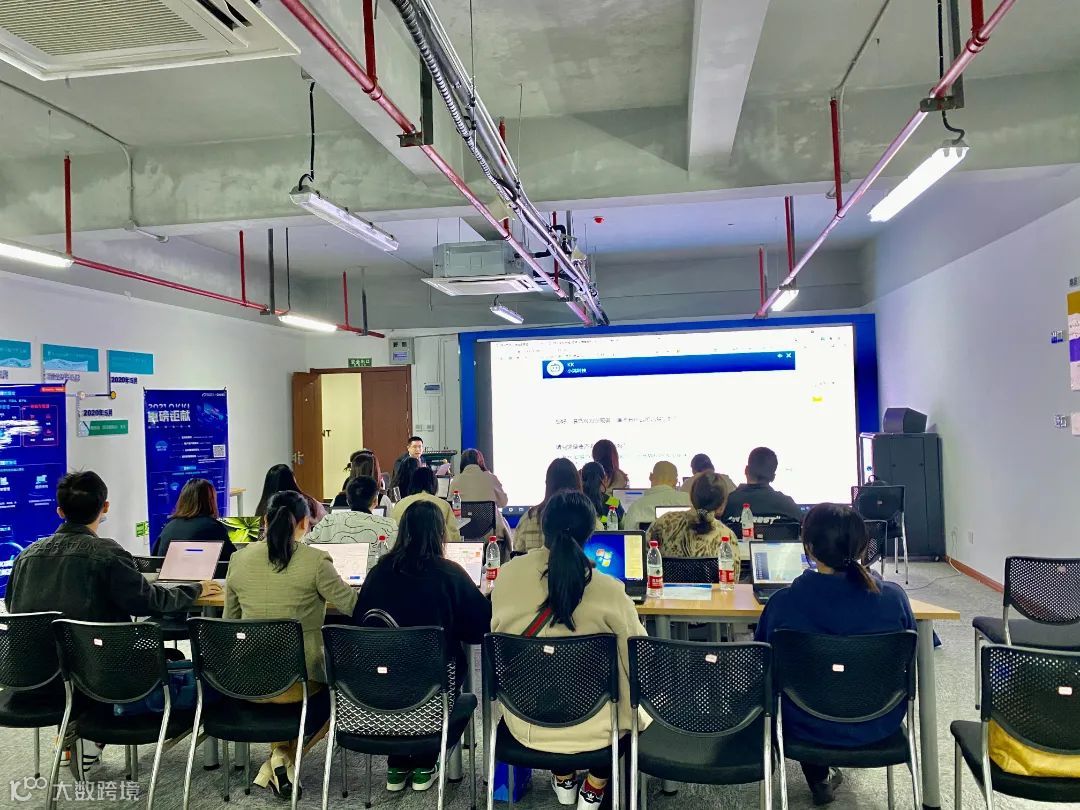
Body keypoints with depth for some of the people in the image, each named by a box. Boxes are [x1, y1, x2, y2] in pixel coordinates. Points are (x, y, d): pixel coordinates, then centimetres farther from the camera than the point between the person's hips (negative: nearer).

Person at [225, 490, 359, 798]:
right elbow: (355, 606, -6)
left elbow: (230, 621, 13)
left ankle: (280, 752, 24)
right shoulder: (315, 560, -13)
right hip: (300, 680, -5)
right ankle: (285, 754, 13)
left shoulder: (239, 559, 2)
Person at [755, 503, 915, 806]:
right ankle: (824, 774, 52)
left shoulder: (782, 602, -24)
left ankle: (819, 778, 44)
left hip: (809, 728, -1)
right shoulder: (893, 597, -19)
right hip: (879, 726, 2)